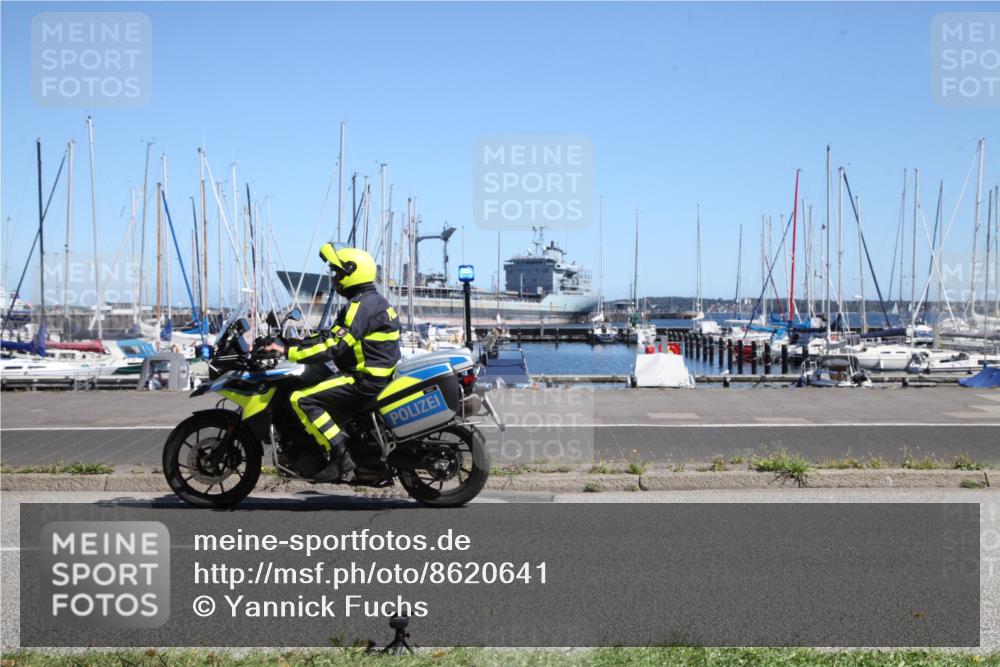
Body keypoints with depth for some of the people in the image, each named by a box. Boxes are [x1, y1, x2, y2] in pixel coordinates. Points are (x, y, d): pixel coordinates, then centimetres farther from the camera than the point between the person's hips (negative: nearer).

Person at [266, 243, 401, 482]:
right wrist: (293, 343, 17)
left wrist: (288, 352, -22)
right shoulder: (372, 300, 18)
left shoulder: (361, 304, -16)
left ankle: (340, 456, -20)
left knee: (302, 400, -17)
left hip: (365, 379, -11)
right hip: (375, 373, 11)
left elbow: (333, 346, -24)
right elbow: (332, 335, 22)